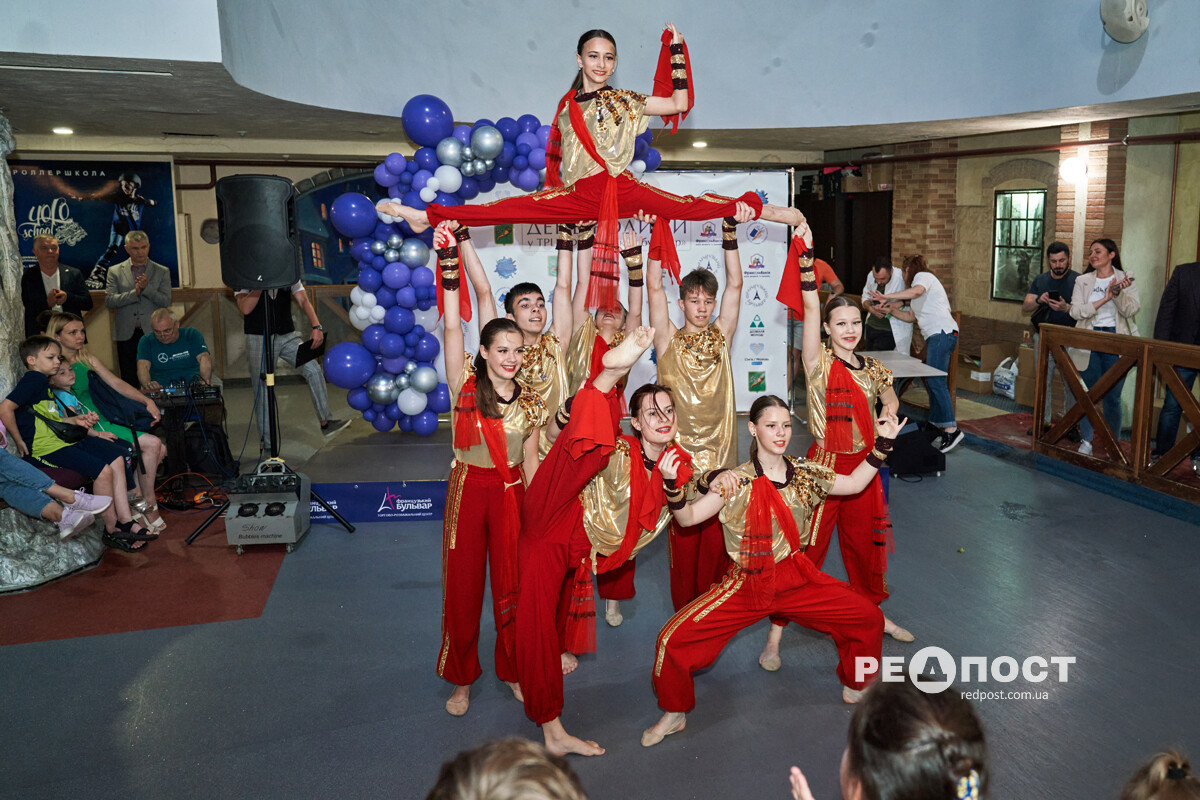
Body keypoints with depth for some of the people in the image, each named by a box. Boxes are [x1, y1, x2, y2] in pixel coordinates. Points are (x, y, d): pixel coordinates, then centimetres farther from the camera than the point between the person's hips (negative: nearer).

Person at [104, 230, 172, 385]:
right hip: (127, 335, 1)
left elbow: (166, 301, 0)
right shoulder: (115, 271, 9)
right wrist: (134, 292, -14)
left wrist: (147, 288, -16)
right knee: (129, 381, 3)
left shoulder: (162, 272, 8)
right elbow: (109, 300, -1)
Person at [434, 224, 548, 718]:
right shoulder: (465, 385, -6)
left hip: (512, 493, 2)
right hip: (469, 490, -2)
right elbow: (452, 327, -18)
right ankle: (461, 678, 26)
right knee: (463, 586, 7)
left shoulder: (530, 402, 2)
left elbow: (530, 461, 7)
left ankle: (512, 670, 30)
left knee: (512, 586, 9)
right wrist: (449, 261, -26)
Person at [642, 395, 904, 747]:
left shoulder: (805, 474, 0)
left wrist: (882, 444, 3)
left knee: (869, 617, -1)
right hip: (746, 585, -3)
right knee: (673, 638, -15)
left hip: (797, 580, 4)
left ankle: (855, 687, 29)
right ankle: (674, 715, 14)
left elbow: (854, 484, 13)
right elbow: (688, 517, -20)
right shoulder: (735, 482, -13)